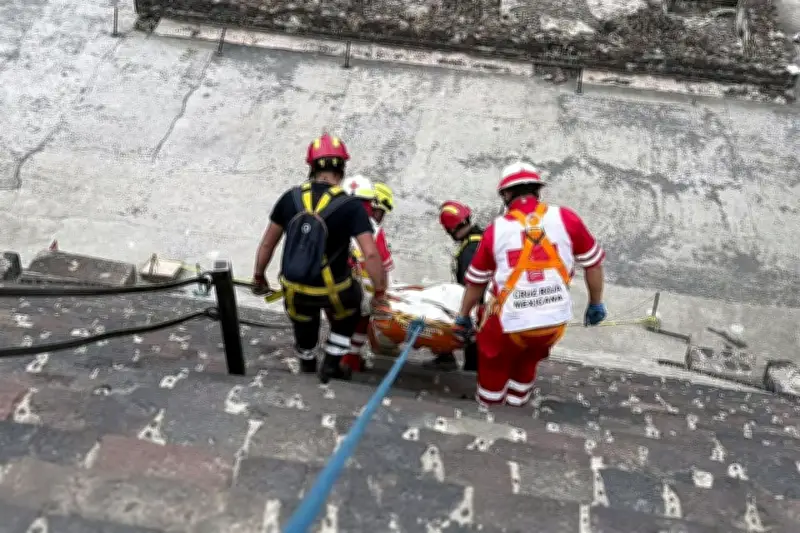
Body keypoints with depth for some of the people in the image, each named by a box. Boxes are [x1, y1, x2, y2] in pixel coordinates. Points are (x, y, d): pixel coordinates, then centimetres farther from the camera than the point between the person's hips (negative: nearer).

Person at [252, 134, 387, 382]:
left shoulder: (290, 198, -7)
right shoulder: (351, 206, -17)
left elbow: (268, 243, 2)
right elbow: (370, 254, -23)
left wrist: (259, 276, 17)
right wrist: (380, 289, -8)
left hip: (294, 288, 3)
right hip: (331, 290, -3)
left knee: (303, 322, 32)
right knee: (348, 311, 31)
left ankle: (307, 364, 56)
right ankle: (331, 363, 31)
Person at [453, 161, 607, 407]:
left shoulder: (496, 229, -3)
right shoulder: (566, 218, -4)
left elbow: (476, 281, 8)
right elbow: (593, 264, 5)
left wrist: (463, 317, 23)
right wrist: (596, 304, 20)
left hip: (510, 321, -2)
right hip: (555, 320, 2)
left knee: (494, 358, 26)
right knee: (529, 357, 31)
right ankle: (517, 399, 47)